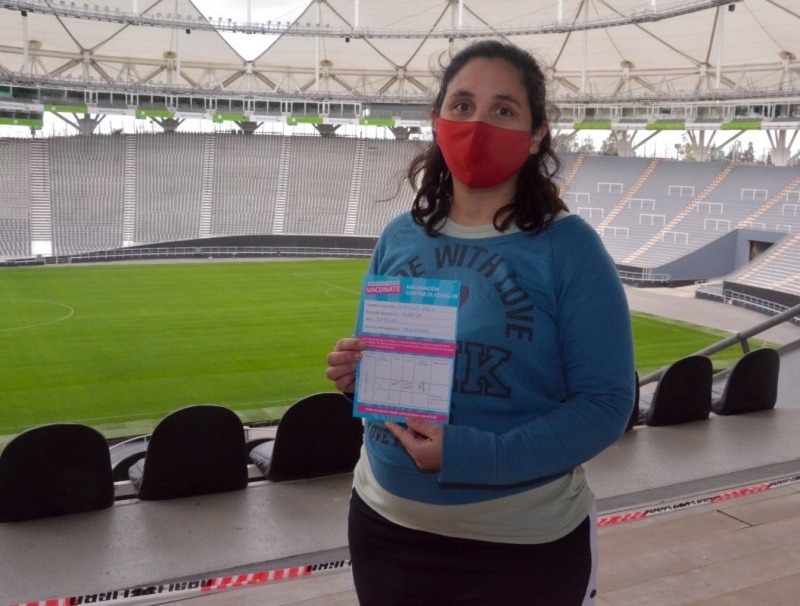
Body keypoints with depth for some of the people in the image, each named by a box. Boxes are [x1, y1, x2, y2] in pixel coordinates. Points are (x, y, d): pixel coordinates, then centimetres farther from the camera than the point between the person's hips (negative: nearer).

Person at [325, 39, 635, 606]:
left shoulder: (568, 246, -13)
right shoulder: (400, 237, 1)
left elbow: (606, 403, -15)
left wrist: (474, 455, -24)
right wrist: (355, 372, -10)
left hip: (521, 544, -4)